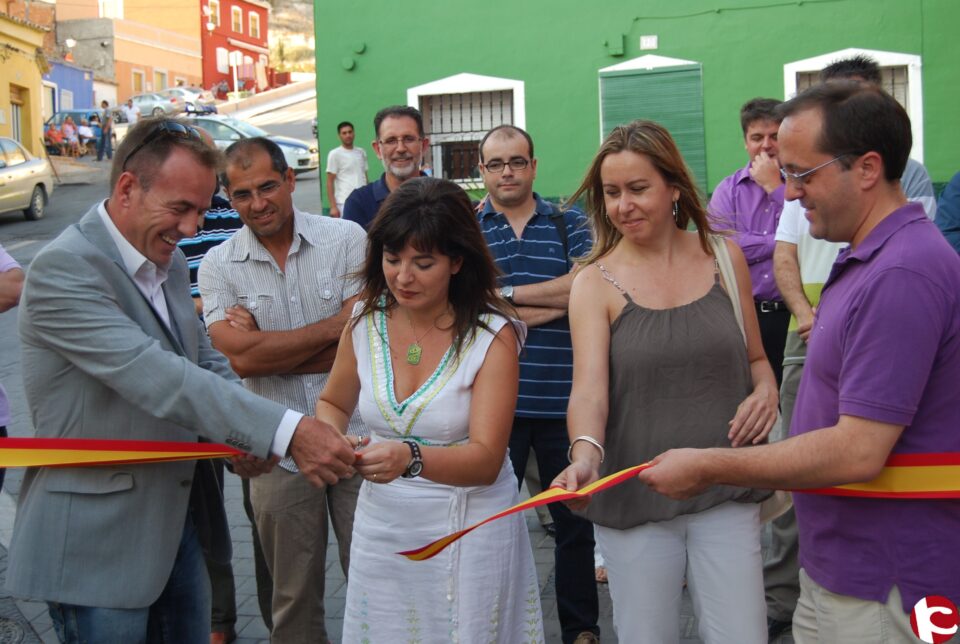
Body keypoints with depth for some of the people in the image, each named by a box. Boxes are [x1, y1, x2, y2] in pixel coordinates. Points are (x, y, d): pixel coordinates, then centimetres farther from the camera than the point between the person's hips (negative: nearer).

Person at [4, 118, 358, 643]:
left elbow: (202, 359, 16)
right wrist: (287, 432, -37)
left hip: (178, 518, 8)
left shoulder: (168, 261, 8)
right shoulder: (62, 269, -20)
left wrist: (247, 435, -6)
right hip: (98, 539, -8)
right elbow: (153, 377, -31)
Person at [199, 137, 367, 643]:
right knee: (294, 598, 16)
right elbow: (242, 357, -14)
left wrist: (266, 346, -11)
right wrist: (333, 326, -13)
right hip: (279, 449, 1)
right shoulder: (218, 265, -1)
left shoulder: (347, 239, -4)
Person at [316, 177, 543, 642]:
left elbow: (486, 460, -20)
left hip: (470, 527, -4)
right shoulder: (366, 320, -3)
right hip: (381, 524, 4)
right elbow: (333, 403, 13)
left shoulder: (492, 335, -15)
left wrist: (410, 458, -37)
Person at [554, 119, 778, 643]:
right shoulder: (595, 283, -5)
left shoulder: (725, 258, 3)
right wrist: (585, 455, -38)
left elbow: (755, 358, 15)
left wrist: (765, 391, -7)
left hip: (725, 493, 2)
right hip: (634, 497, -1)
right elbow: (589, 389, -18)